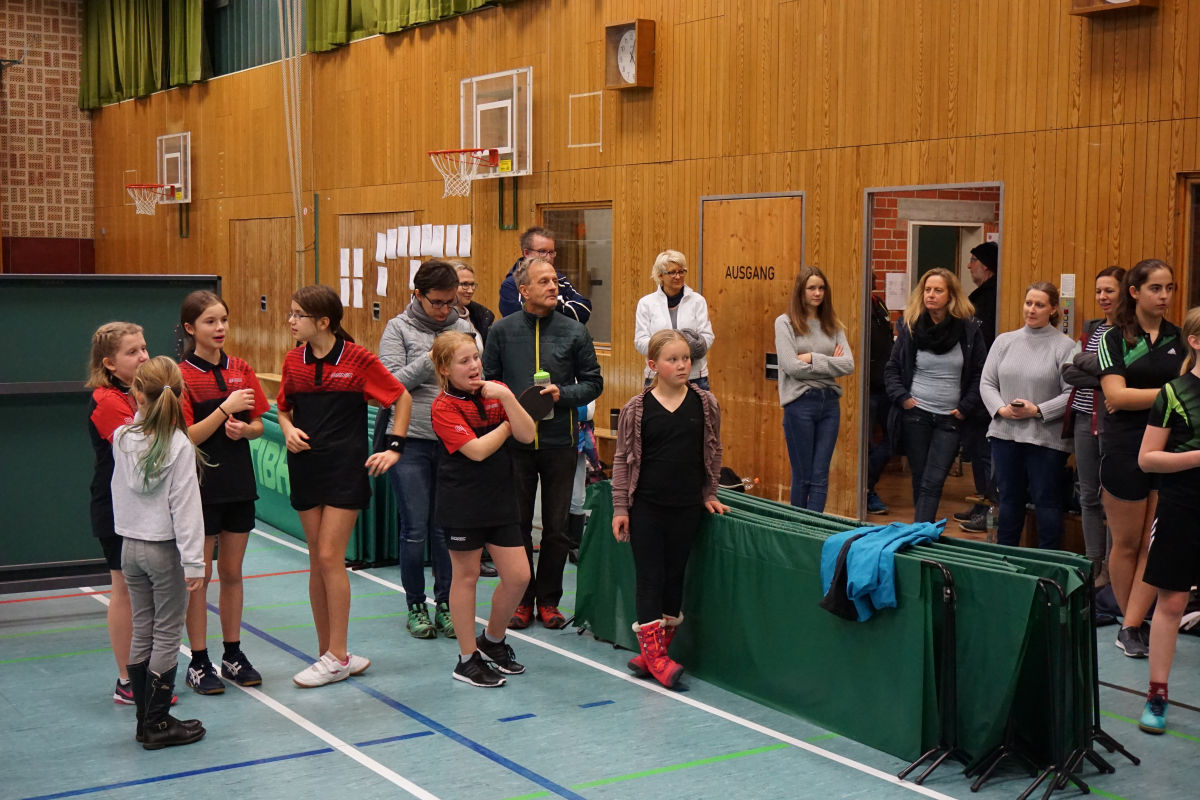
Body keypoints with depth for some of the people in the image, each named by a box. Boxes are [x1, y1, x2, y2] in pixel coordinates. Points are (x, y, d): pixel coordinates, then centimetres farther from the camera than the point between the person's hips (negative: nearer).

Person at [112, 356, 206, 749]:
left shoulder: (122, 438, -2)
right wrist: (193, 562, -15)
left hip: (130, 546, 5)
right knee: (167, 635, 2)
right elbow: (185, 507, -17)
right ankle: (158, 723, 6)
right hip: (165, 550, -5)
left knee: (142, 632, 12)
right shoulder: (180, 446, -16)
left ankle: (146, 720, 19)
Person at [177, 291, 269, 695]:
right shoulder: (182, 376, -10)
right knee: (199, 575, 4)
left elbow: (258, 425, 10)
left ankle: (233, 654, 24)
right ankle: (198, 663, 13)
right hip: (201, 487, -5)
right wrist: (224, 409, -23)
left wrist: (244, 428, -11)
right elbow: (187, 438, -15)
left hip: (239, 483, 5)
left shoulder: (241, 370, 4)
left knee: (232, 572, 13)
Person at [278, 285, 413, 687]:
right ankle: (328, 651, 16)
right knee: (317, 560, 7)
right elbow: (283, 408, 18)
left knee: (330, 556, -8)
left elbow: (402, 398, 0)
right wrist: (288, 430, -3)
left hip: (346, 468, -5)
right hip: (306, 468, 5)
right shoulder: (293, 361, 5)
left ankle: (337, 657, 1)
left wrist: (393, 447, -4)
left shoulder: (357, 358, -8)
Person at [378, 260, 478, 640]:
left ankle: (445, 604, 18)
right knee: (415, 529, 3)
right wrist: (430, 360, -18)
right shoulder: (399, 329, 0)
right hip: (411, 440, -2)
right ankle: (416, 606, 16)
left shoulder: (465, 328, 8)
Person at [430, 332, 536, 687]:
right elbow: (477, 449, -21)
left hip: (500, 498, 5)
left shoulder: (496, 392, 5)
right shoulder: (444, 407, -11)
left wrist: (507, 398, -16)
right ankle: (468, 658, 18)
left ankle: (492, 640, 28)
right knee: (467, 576, 5)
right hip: (462, 503, -5)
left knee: (518, 575, 4)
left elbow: (527, 435, -6)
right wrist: (507, 424, -9)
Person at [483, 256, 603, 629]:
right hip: (515, 441, 0)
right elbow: (488, 381, 7)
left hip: (559, 442, 0)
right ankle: (521, 599, 19)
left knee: (556, 527, 7)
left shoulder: (574, 331, 1)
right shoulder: (502, 330, 2)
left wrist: (562, 393, -12)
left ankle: (548, 599, 20)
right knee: (517, 524, 7)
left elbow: (593, 383, 5)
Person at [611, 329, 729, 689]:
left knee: (674, 578, 8)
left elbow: (712, 453, 11)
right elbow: (623, 459, 0)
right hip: (646, 507, -2)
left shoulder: (705, 403, -1)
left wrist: (708, 495, 11)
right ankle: (654, 654, 7)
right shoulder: (636, 408, -5)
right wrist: (620, 508, -2)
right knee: (649, 577, 0)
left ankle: (652, 654, 20)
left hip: (686, 508, 2)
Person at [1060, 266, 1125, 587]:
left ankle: (1110, 568, 8)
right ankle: (1093, 564, 18)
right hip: (1084, 418, 6)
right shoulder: (1090, 328, 14)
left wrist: (1083, 360, -10)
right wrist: (1103, 376, -10)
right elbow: (1068, 372, 3)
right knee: (1088, 496, 10)